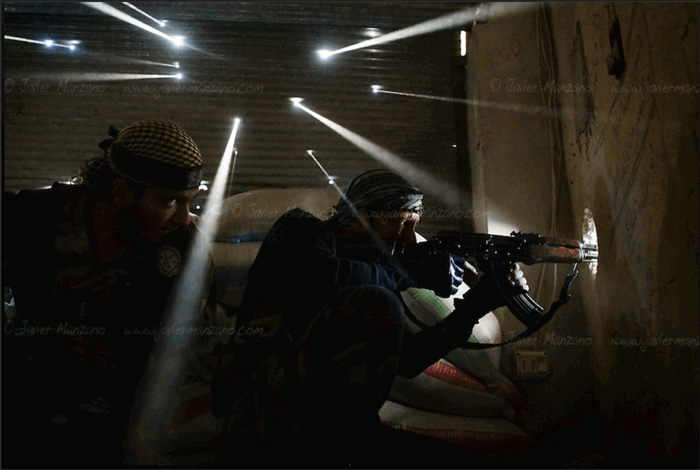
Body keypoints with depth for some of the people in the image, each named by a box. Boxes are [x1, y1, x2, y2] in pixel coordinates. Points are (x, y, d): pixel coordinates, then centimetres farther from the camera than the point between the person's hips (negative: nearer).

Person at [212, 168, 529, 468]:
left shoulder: (361, 258, 19)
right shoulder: (301, 230, 2)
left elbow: (408, 360, 16)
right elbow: (313, 277, -24)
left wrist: (478, 303, 9)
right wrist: (409, 270, -11)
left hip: (332, 433, 7)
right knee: (377, 307, -27)